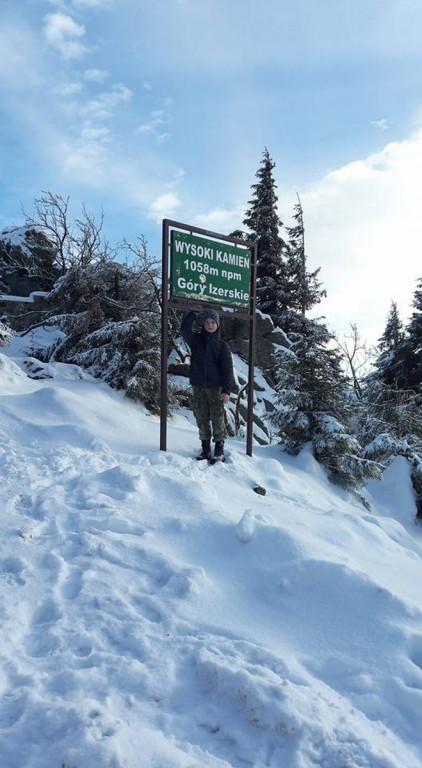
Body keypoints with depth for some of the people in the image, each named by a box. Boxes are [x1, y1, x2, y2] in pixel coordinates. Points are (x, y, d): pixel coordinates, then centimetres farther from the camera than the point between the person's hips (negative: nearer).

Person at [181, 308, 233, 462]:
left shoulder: (221, 345, 1)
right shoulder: (195, 340, 7)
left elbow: (228, 369, -3)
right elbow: (184, 329, -13)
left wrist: (227, 390, -11)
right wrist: (193, 312, -13)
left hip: (215, 387, -2)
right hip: (198, 387, 2)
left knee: (217, 418, -3)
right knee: (201, 418, 7)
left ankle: (219, 449, 7)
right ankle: (205, 448, 17)